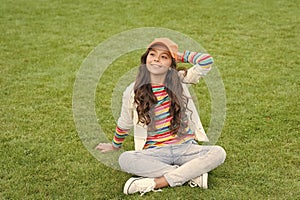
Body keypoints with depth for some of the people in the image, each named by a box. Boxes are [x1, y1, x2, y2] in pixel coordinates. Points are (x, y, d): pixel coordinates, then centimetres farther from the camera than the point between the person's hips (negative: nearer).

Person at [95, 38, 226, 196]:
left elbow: (207, 62, -11)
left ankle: (155, 183, -30)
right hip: (155, 153, -1)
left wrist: (180, 56, 2)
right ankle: (192, 175, -28)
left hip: (185, 148, 1)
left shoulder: (180, 81, 2)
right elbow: (124, 124, 17)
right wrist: (115, 145, 31)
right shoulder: (132, 92, 1)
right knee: (125, 159, -30)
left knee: (218, 153, -27)